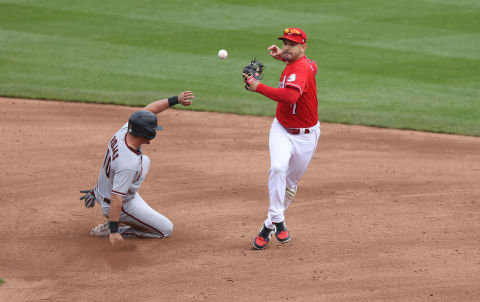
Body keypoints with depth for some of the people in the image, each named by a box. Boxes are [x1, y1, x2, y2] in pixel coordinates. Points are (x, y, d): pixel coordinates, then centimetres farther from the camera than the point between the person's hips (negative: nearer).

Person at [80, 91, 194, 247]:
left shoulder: (124, 131, -18)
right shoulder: (129, 164, -40)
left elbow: (148, 110, -6)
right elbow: (116, 199, -38)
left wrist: (176, 99, -13)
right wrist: (114, 231, -35)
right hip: (123, 206, -8)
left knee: (144, 161, 33)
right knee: (166, 229, 2)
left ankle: (97, 193, 25)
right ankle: (109, 228, -1)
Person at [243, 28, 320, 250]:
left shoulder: (300, 69, -23)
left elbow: (291, 96, -42)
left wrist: (258, 87, -39)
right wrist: (282, 57, 16)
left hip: (306, 135, -5)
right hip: (282, 130, 5)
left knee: (291, 182, 8)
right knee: (278, 168, -22)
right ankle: (277, 220, -22)